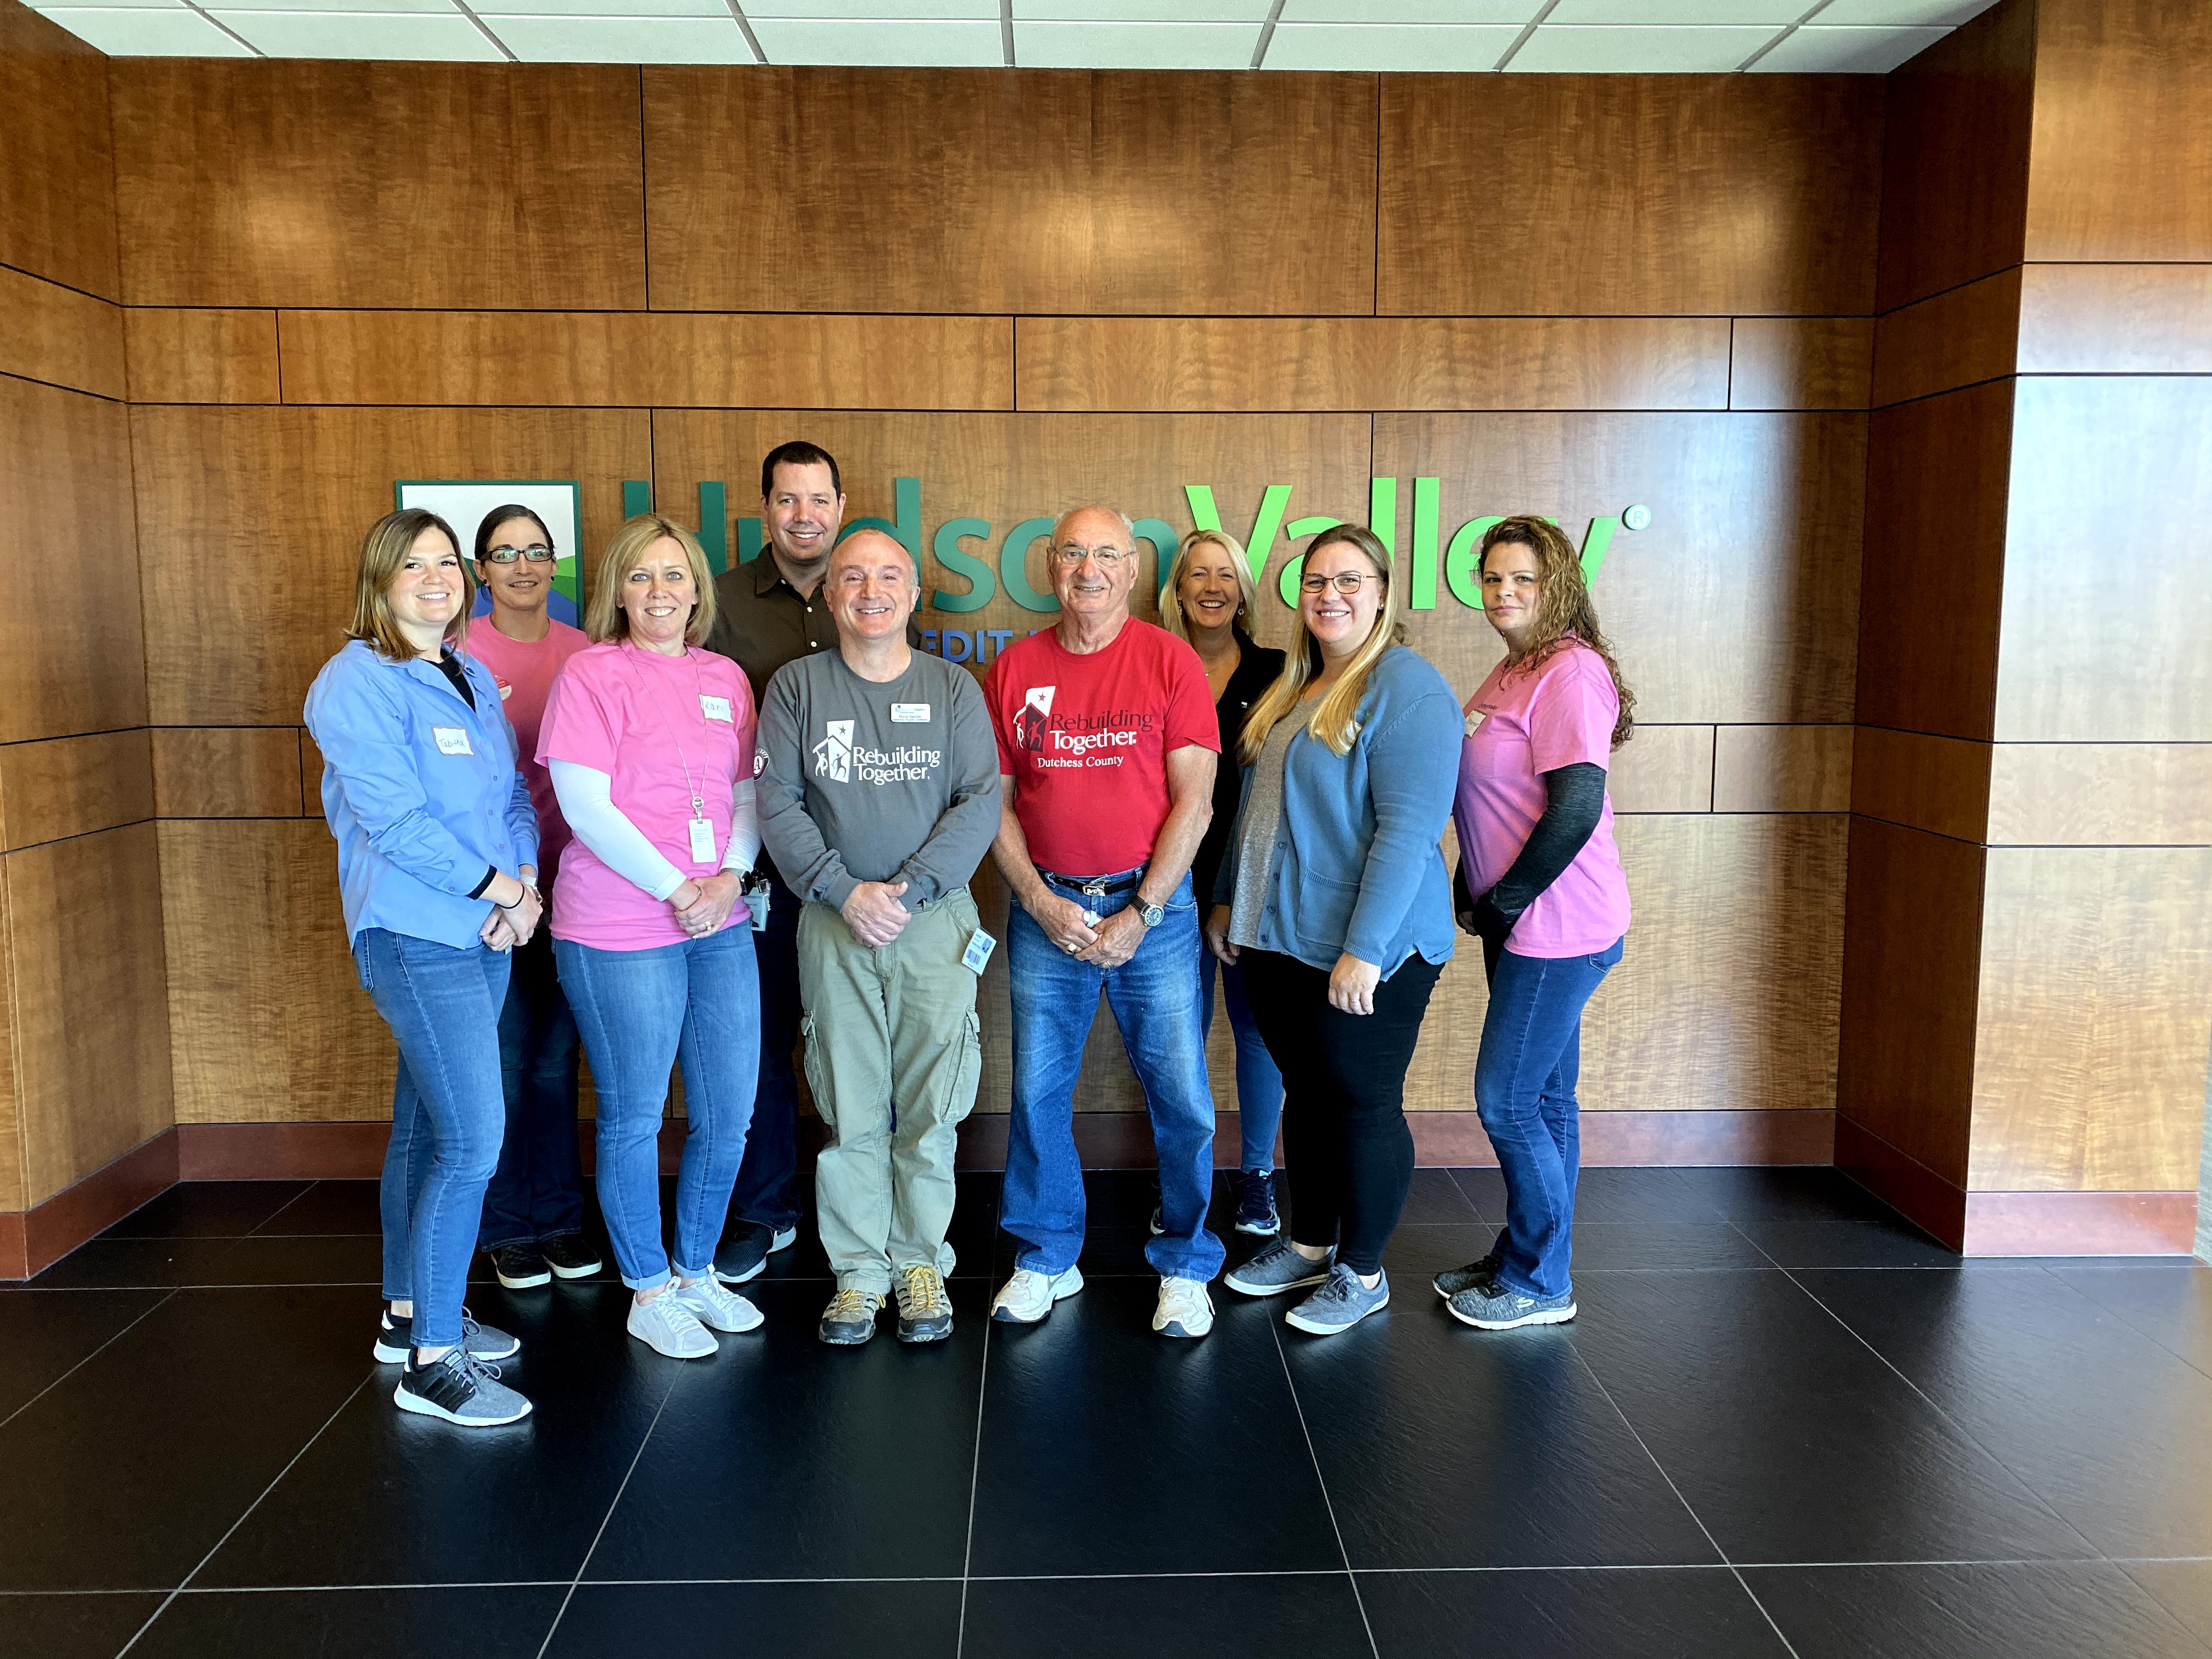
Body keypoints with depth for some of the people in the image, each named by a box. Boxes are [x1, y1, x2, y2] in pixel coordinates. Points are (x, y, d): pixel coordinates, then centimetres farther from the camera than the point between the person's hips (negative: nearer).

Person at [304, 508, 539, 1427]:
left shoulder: (472, 678, 14)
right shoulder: (356, 682, -9)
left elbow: (513, 794, 13)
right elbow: (393, 817, -17)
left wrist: (523, 884, -4)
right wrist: (495, 887, -13)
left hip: (484, 932, 8)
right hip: (416, 935, -8)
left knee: (426, 1127, 16)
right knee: (472, 1138, -11)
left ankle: (408, 1314, 29)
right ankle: (431, 1360, 0)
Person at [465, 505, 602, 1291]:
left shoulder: (582, 653, 6)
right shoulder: (459, 653, -3)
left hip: (567, 877, 3)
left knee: (556, 1056, 11)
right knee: (504, 1055, 3)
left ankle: (559, 1218, 24)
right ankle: (508, 1228, 18)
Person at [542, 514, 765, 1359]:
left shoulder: (724, 678, 11)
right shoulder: (593, 674, -5)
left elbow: (749, 790, 12)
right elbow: (584, 804, -12)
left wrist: (731, 876, -6)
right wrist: (676, 891, -13)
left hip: (722, 925, 5)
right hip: (619, 933, -5)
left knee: (728, 1114, 10)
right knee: (634, 1119, 6)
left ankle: (697, 1268, 31)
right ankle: (650, 1291, 23)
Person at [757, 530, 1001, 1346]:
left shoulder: (952, 688, 6)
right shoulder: (796, 686, 6)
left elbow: (980, 803, -1)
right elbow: (777, 804, 1)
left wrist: (908, 888, -12)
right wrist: (845, 892, -11)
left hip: (937, 918, 0)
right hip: (833, 921, 0)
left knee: (931, 1105, 3)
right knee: (850, 1106, 3)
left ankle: (921, 1263, 18)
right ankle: (858, 1270, 17)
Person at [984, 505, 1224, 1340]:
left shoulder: (1171, 661, -2)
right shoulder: (1013, 669, 6)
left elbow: (1193, 801, -6)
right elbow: (995, 802, 6)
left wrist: (1141, 912, -11)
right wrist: (1040, 903, -5)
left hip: (1151, 903, -2)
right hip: (1045, 905, 2)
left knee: (1181, 1095, 1)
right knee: (1038, 1091, 8)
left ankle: (1185, 1267, 20)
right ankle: (1046, 1259, 27)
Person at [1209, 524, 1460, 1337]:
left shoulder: (1407, 687, -15)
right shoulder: (1293, 689, 12)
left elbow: (1408, 829, -21)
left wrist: (1365, 948, -24)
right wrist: (1229, 900, 18)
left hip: (1363, 950, -8)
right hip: (1277, 937, 8)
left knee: (1363, 1103, 6)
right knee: (1306, 1093, 18)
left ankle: (1362, 1272, 22)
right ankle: (1309, 1243, 34)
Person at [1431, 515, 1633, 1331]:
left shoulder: (1570, 671, -16)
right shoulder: (1512, 673, 14)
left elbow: (1576, 808, -23)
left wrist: (1505, 902, -14)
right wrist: (1473, 894, 9)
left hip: (1558, 925, -9)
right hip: (1522, 921, 9)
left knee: (1506, 1098, -2)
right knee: (1543, 1096, 17)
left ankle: (1539, 1282, 14)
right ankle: (1523, 1258, 29)